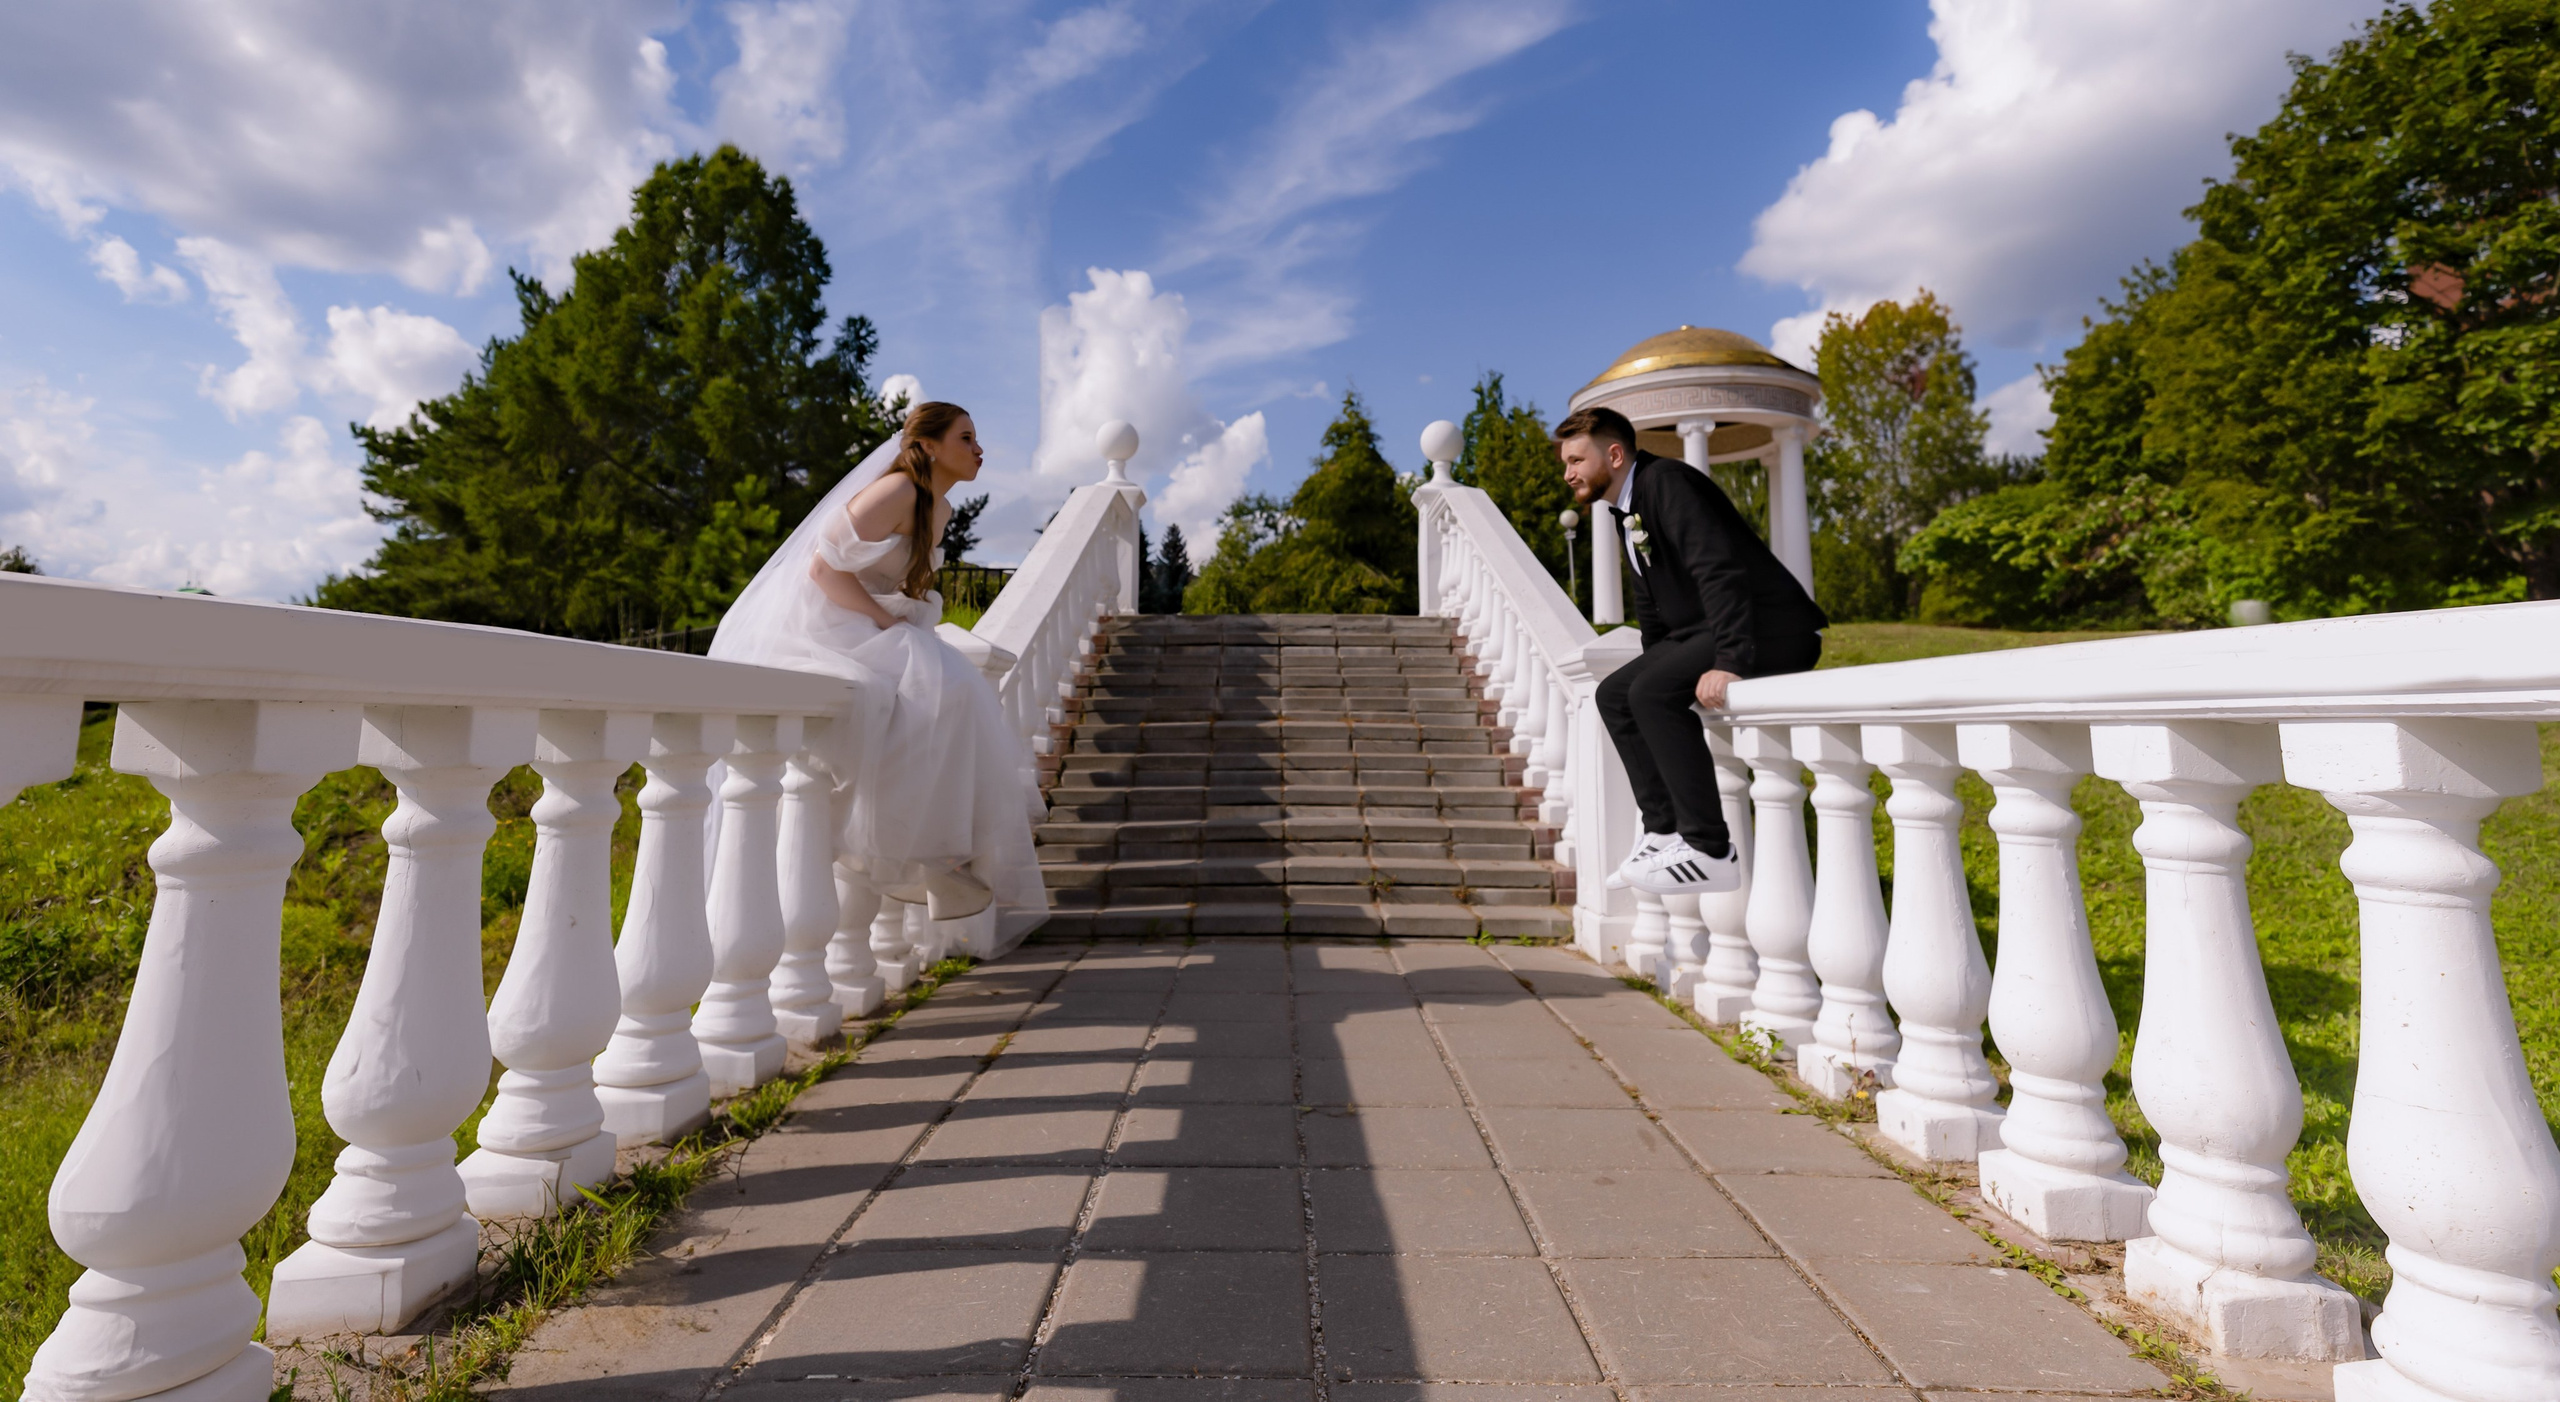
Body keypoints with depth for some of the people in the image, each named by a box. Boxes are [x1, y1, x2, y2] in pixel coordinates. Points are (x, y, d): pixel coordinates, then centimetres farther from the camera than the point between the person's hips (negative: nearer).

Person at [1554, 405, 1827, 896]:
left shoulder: (1666, 482, -14)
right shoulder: (1628, 510, 16)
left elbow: (1720, 569, -27)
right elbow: (1651, 607, 24)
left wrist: (1730, 662, -33)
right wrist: (1656, 667, 21)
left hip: (1772, 629, -10)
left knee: (1652, 693, -26)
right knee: (1615, 694, 2)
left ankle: (1710, 852, -22)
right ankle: (1665, 831, -1)